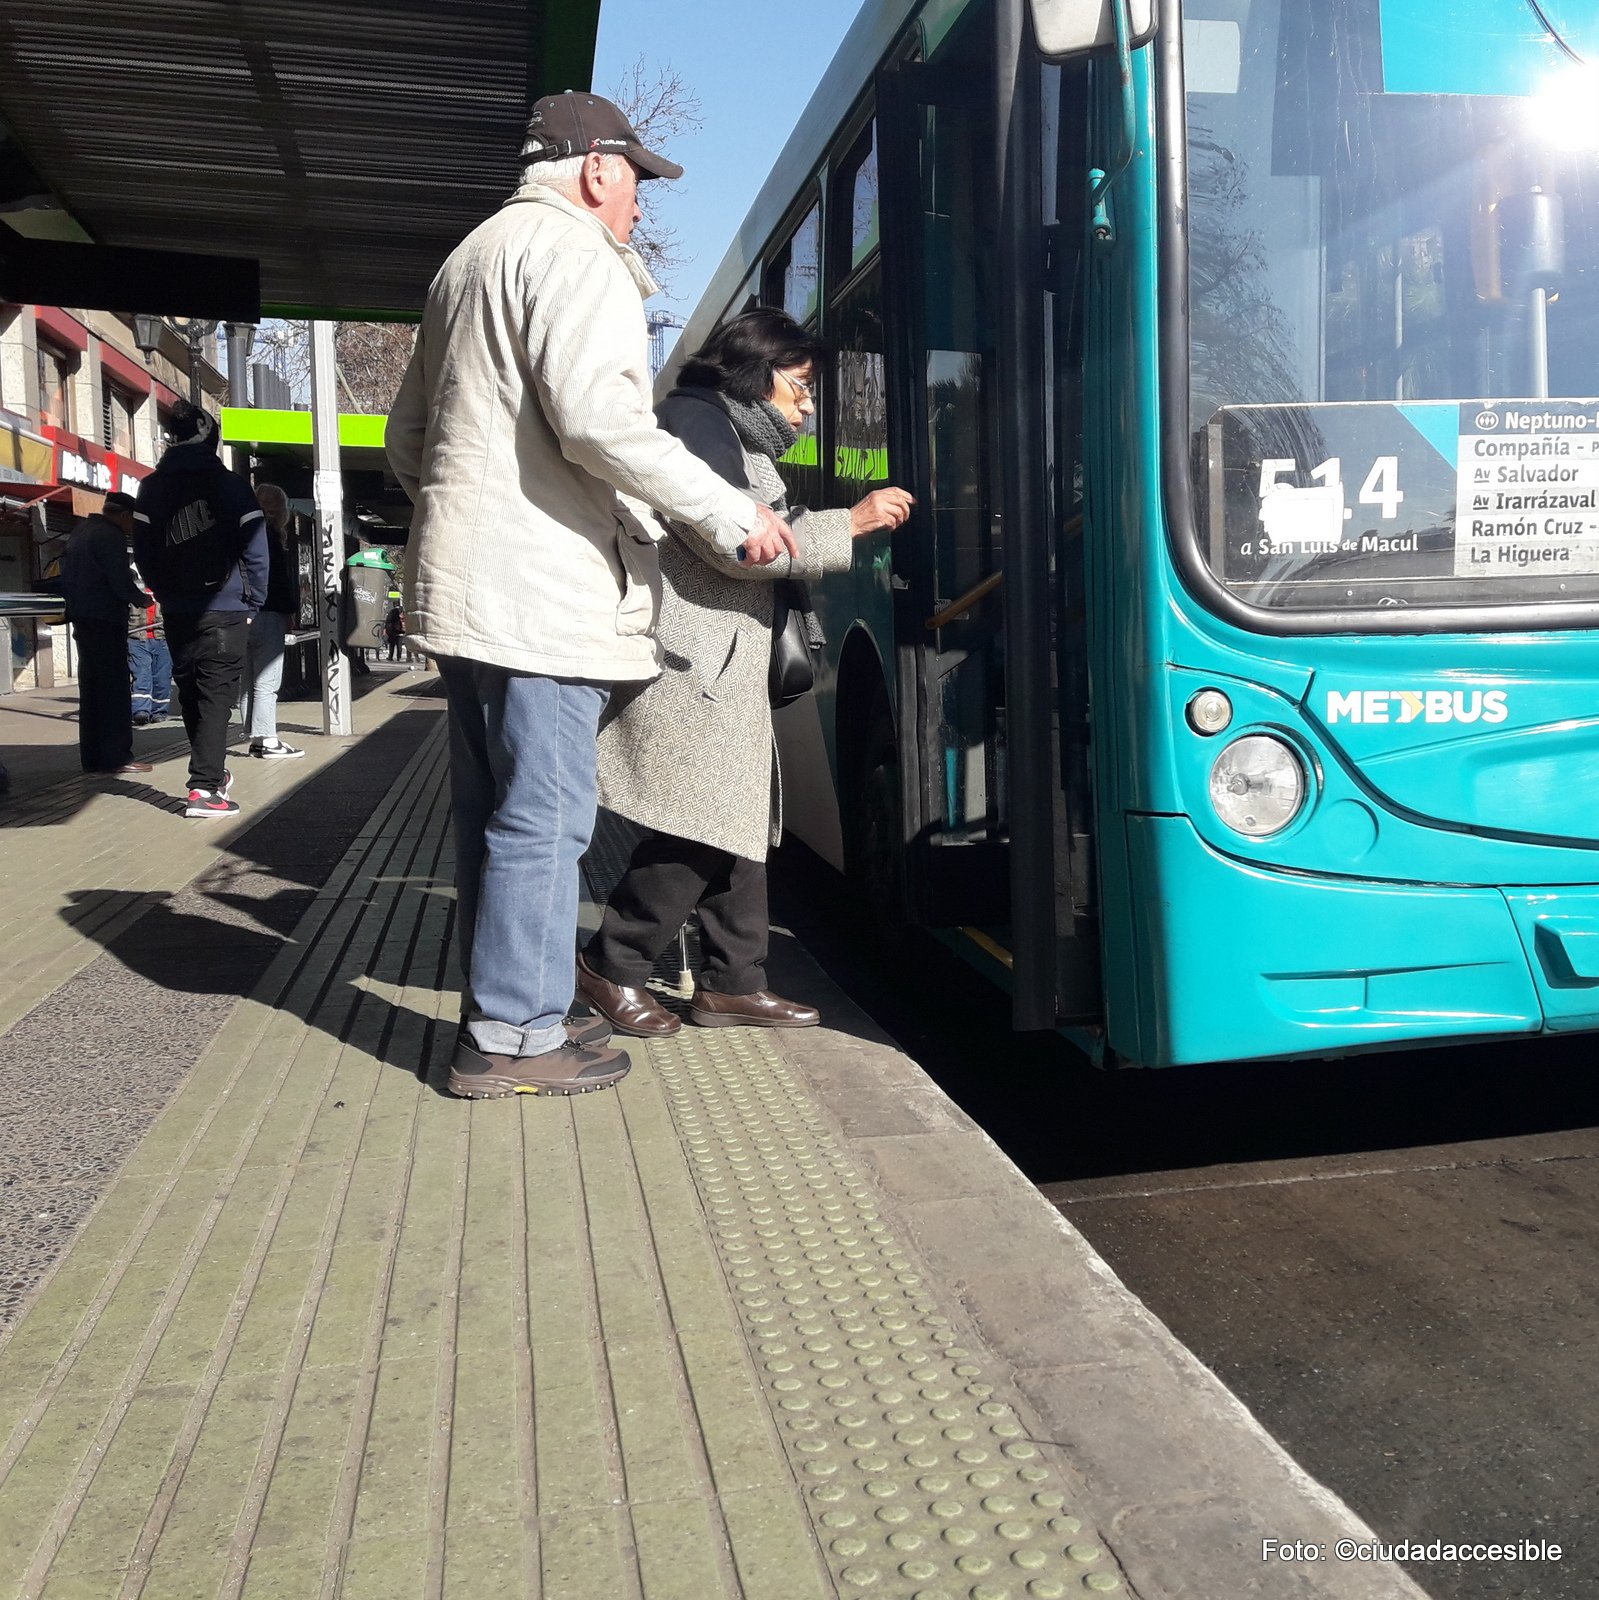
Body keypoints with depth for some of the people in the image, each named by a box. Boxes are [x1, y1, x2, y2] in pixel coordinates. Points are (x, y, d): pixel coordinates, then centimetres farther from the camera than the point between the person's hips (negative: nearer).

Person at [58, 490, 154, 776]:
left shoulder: (79, 532, 15)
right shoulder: (111, 536, -13)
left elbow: (67, 576, 18)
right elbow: (121, 581, -18)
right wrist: (141, 599, -1)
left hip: (83, 619, 9)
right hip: (106, 619, -9)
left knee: (91, 688, 10)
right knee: (115, 689, -6)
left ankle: (92, 757, 12)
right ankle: (116, 756, -7)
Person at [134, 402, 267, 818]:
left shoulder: (152, 488, 6)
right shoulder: (230, 484, -5)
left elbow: (143, 551, 4)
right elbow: (254, 550, -9)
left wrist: (166, 595, 14)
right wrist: (252, 603, 1)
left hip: (177, 612, 4)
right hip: (225, 611, -4)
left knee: (191, 696, 15)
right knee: (216, 697, -5)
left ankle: (212, 772, 27)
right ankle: (204, 788, -12)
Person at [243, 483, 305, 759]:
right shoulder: (269, 534, -8)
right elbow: (280, 577, -13)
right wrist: (289, 611, -8)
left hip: (248, 613, 9)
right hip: (268, 613, -9)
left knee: (253, 681, 11)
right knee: (267, 682, -9)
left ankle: (257, 739, 15)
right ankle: (267, 740, -9)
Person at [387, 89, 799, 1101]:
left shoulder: (472, 258, 25)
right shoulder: (577, 255, -5)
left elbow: (408, 437, 28)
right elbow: (597, 418, -21)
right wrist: (730, 515, -16)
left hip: (461, 585, 10)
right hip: (542, 591, -10)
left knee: (492, 812, 13)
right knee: (543, 820, -5)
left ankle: (500, 1013, 22)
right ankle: (513, 1039, 1)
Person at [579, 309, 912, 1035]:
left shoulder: (738, 437, 25)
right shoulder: (696, 418, -8)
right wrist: (851, 522, -13)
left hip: (723, 666, 11)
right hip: (689, 662, -11)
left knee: (738, 825, 8)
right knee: (701, 828, -11)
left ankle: (733, 983, 13)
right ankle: (612, 966, 2)